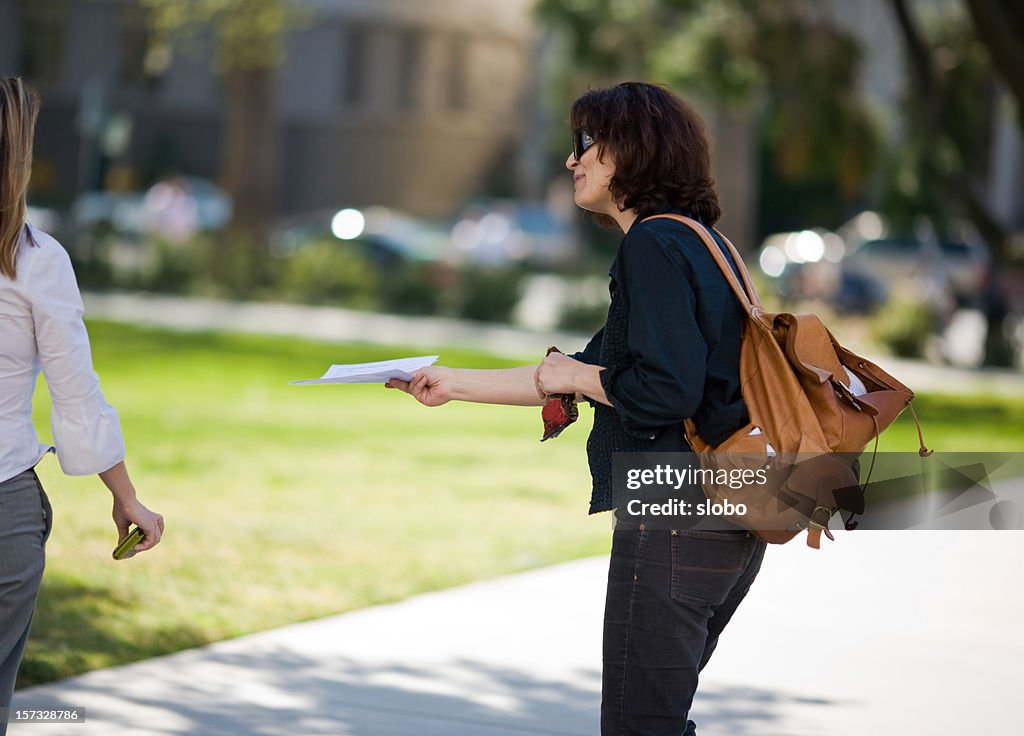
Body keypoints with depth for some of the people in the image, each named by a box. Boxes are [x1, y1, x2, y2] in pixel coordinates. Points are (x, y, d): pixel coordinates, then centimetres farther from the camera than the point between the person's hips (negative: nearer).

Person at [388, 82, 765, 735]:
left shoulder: (654, 246, -13)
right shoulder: (697, 242, 18)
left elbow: (665, 391, -24)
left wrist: (575, 376, -6)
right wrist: (455, 384, 25)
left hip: (673, 521, -10)